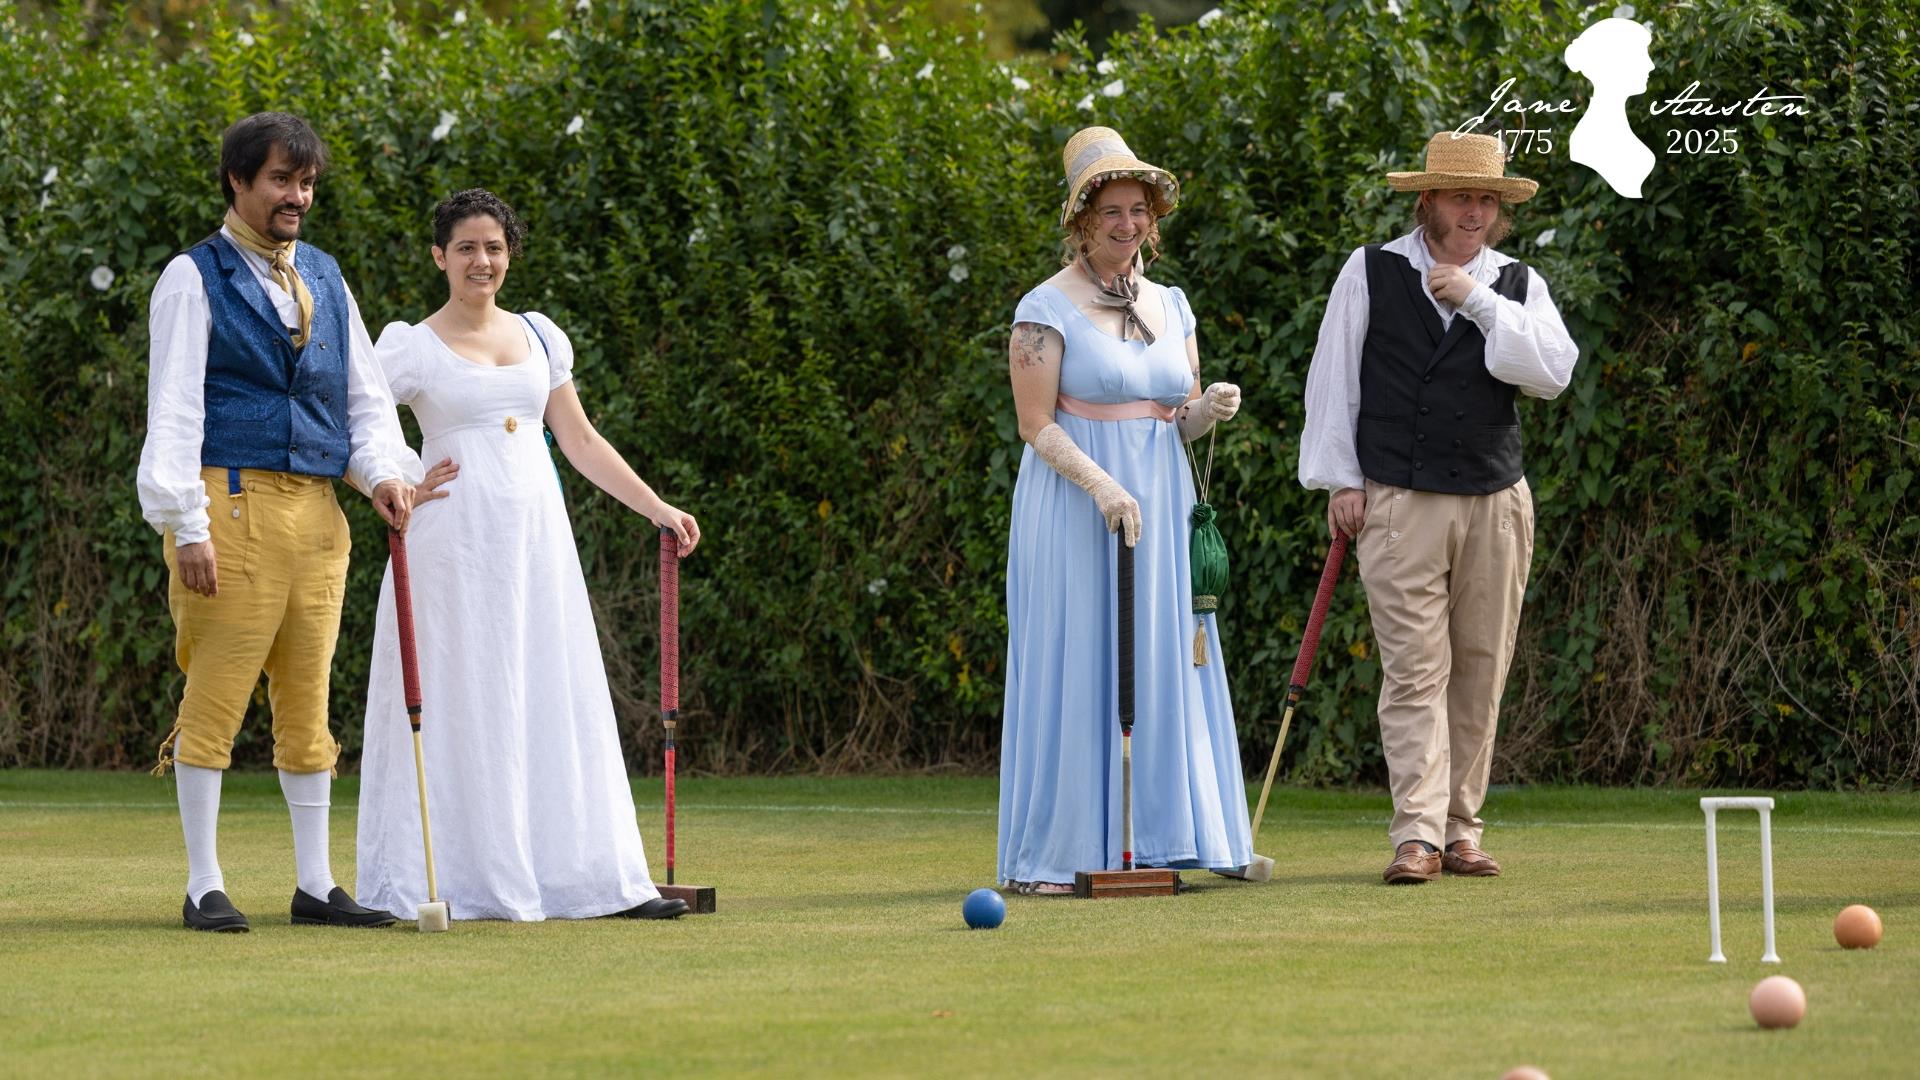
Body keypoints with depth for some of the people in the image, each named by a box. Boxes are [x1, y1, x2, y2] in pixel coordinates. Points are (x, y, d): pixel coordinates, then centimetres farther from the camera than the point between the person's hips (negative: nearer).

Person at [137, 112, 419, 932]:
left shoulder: (324, 279, 17)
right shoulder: (197, 278, -2)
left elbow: (364, 395, 20)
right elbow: (173, 408, -8)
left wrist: (382, 472, 0)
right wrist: (187, 525, -16)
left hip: (317, 510, 6)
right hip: (233, 502, -6)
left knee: (307, 701, 9)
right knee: (215, 698, -6)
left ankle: (315, 884, 14)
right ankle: (204, 886, -1)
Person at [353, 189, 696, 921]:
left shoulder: (540, 338, 13)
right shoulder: (413, 347, -1)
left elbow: (578, 440, 18)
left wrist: (656, 508, 16)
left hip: (537, 539, 5)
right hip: (455, 544, -4)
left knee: (560, 707, 3)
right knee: (463, 709, -5)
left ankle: (594, 880, 4)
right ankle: (457, 883, -1)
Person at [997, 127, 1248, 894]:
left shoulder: (1170, 306, 13)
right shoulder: (1048, 309, -5)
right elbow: (1036, 425, -9)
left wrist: (1210, 409, -6)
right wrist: (1101, 485, -22)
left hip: (1159, 507, 6)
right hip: (1071, 508, -6)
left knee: (1160, 671, 2)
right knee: (1070, 673, -7)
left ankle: (1147, 844, 6)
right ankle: (1045, 856, -4)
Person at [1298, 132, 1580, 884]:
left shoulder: (1518, 285, 9)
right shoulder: (1371, 274, 5)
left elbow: (1554, 371, -7)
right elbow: (1333, 378, 6)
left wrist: (1477, 301, -12)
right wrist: (1340, 479, -1)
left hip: (1495, 504, 3)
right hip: (1399, 503, -3)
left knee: (1480, 673, 4)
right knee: (1414, 670, -9)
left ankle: (1461, 829, 12)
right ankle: (1417, 835, -13)